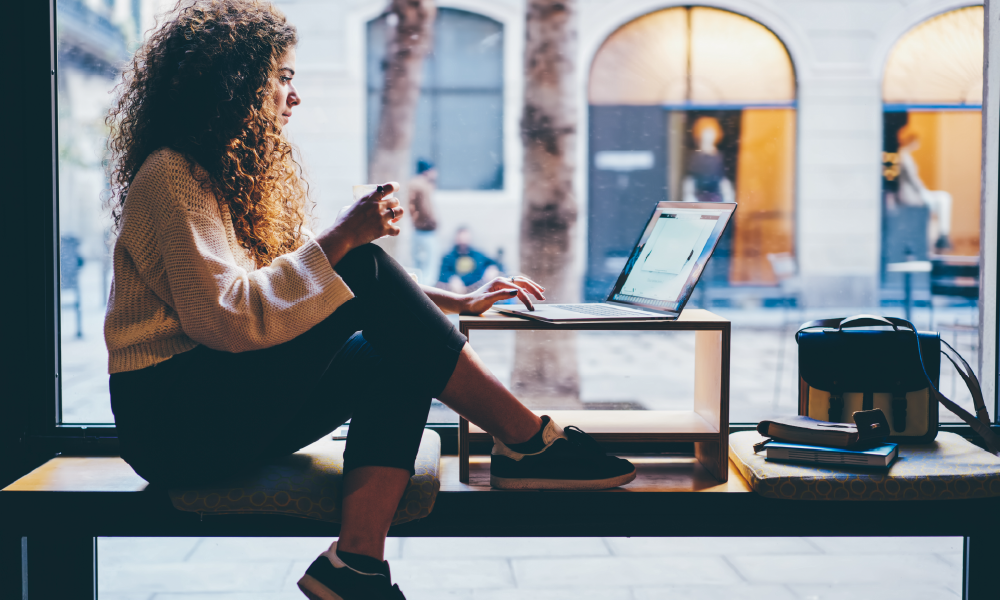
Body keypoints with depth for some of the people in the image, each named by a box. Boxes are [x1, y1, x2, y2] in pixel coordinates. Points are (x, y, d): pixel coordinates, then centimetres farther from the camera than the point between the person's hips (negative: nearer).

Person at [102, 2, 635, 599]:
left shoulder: (248, 175, 18)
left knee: (399, 360, -13)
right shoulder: (170, 177, -12)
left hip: (235, 404, 9)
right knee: (365, 270, -21)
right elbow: (221, 316, -24)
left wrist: (453, 303, 9)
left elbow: (312, 277, 18)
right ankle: (528, 442, -18)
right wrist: (340, 240, -23)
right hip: (170, 419, -9)